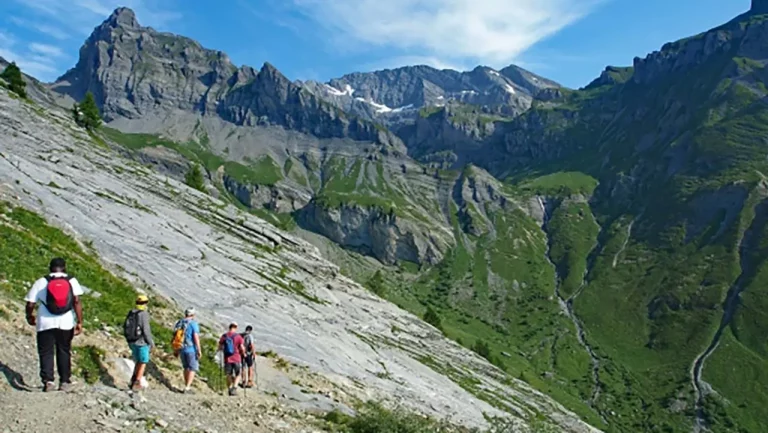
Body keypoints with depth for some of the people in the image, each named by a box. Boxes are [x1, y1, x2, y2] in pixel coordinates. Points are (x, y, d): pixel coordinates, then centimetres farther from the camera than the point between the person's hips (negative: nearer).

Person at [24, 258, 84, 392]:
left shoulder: (41, 282, 1)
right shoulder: (72, 281, 1)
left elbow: (30, 304, -1)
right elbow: (77, 302, -9)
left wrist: (30, 317, 19)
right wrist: (79, 322, -8)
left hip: (45, 323, -1)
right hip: (66, 323, 1)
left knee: (46, 353, 8)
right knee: (64, 352, 14)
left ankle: (48, 381, -4)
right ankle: (65, 382, 15)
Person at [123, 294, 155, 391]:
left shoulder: (130, 313, 5)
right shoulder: (143, 314, -17)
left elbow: (126, 328, 9)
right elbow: (146, 330, -20)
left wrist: (129, 340, 21)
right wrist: (151, 342, -9)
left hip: (132, 342, 7)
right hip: (142, 342, -7)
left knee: (138, 362, 20)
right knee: (143, 363, 5)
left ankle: (133, 382, 16)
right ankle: (137, 384, 5)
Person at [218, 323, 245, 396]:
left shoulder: (224, 336, 1)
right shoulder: (238, 336, -8)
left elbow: (220, 347, 6)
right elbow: (242, 348, -9)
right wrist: (243, 353, 11)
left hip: (227, 359, 2)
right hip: (237, 359, -2)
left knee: (228, 375, 15)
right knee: (237, 374, 11)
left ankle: (230, 389, 16)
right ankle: (234, 387, -6)